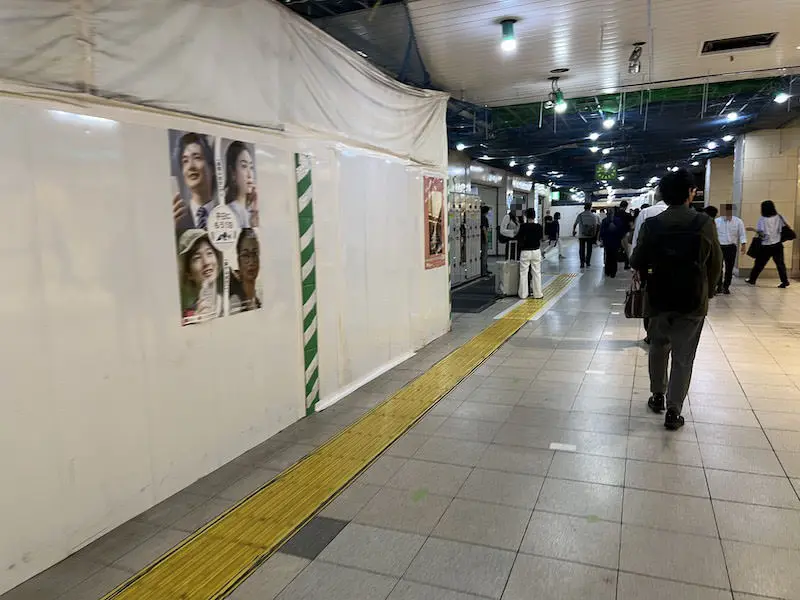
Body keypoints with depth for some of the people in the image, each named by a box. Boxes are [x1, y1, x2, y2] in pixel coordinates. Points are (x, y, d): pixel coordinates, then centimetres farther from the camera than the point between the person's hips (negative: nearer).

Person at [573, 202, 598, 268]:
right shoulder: (593, 216, -3)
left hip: (581, 235, 0)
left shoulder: (580, 215, -2)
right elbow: (595, 226, -4)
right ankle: (588, 262, 13)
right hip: (590, 235, 0)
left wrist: (573, 231, 21)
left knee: (582, 249, 5)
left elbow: (575, 224, 4)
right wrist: (594, 235, 5)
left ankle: (582, 263, 0)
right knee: (589, 249, 11)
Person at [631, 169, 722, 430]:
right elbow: (716, 264, -4)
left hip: (659, 298, 2)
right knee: (683, 356, 6)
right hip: (693, 300, -1)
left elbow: (637, 262, -4)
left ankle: (658, 396, 31)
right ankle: (673, 411, 9)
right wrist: (707, 291, 12)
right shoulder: (705, 223, -10)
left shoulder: (651, 225, -8)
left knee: (658, 347, 21)